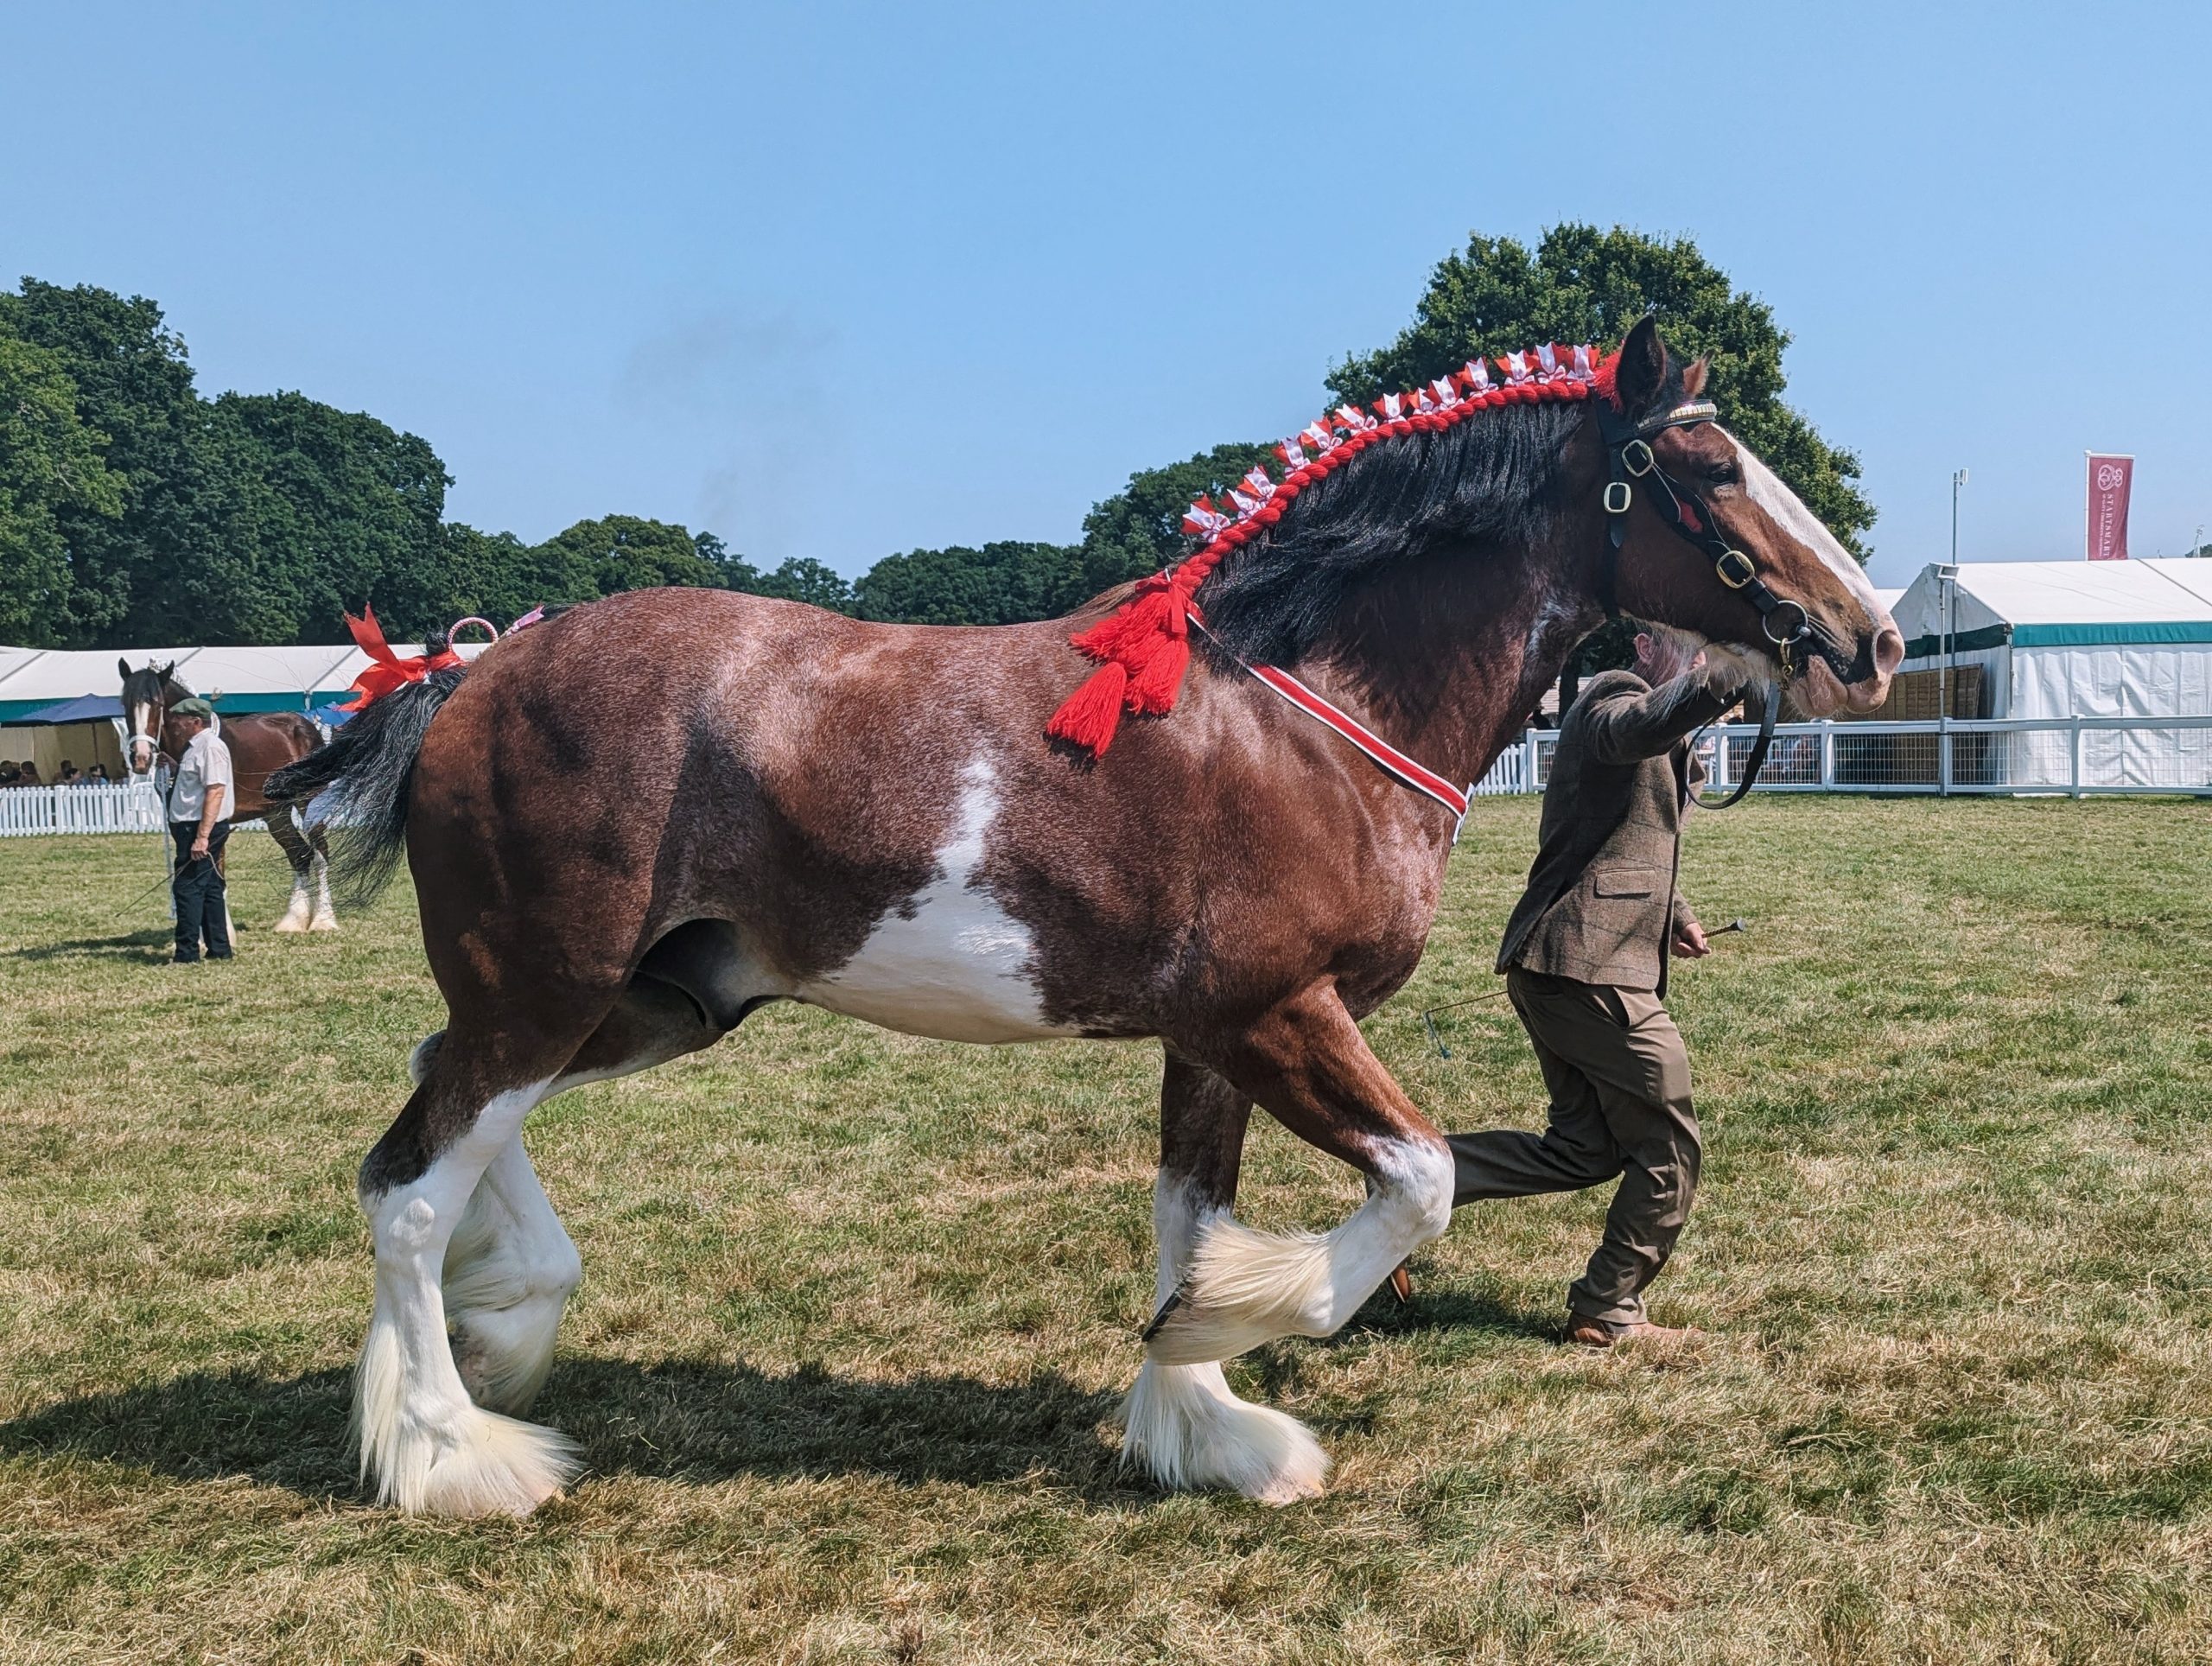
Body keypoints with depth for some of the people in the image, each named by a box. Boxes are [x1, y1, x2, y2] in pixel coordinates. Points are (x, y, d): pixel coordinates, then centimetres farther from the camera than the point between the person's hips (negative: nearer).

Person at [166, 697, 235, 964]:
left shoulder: (210, 746, -16)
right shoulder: (195, 746, 16)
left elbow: (215, 791, -24)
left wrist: (202, 837, -28)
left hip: (199, 829, -10)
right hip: (192, 829, 10)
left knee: (187, 888, -9)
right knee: (209, 889, 12)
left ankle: (187, 954, -8)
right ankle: (219, 949, 17)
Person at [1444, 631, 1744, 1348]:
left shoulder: (1664, 749, 22)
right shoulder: (1612, 700, -10)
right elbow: (1646, 722, -36)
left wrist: (1672, 911, 15)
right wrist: (1727, 674, -50)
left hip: (1552, 966, 10)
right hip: (1589, 962, -10)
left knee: (1584, 1148, 14)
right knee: (1669, 1144, 1)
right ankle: (1608, 1315, 11)